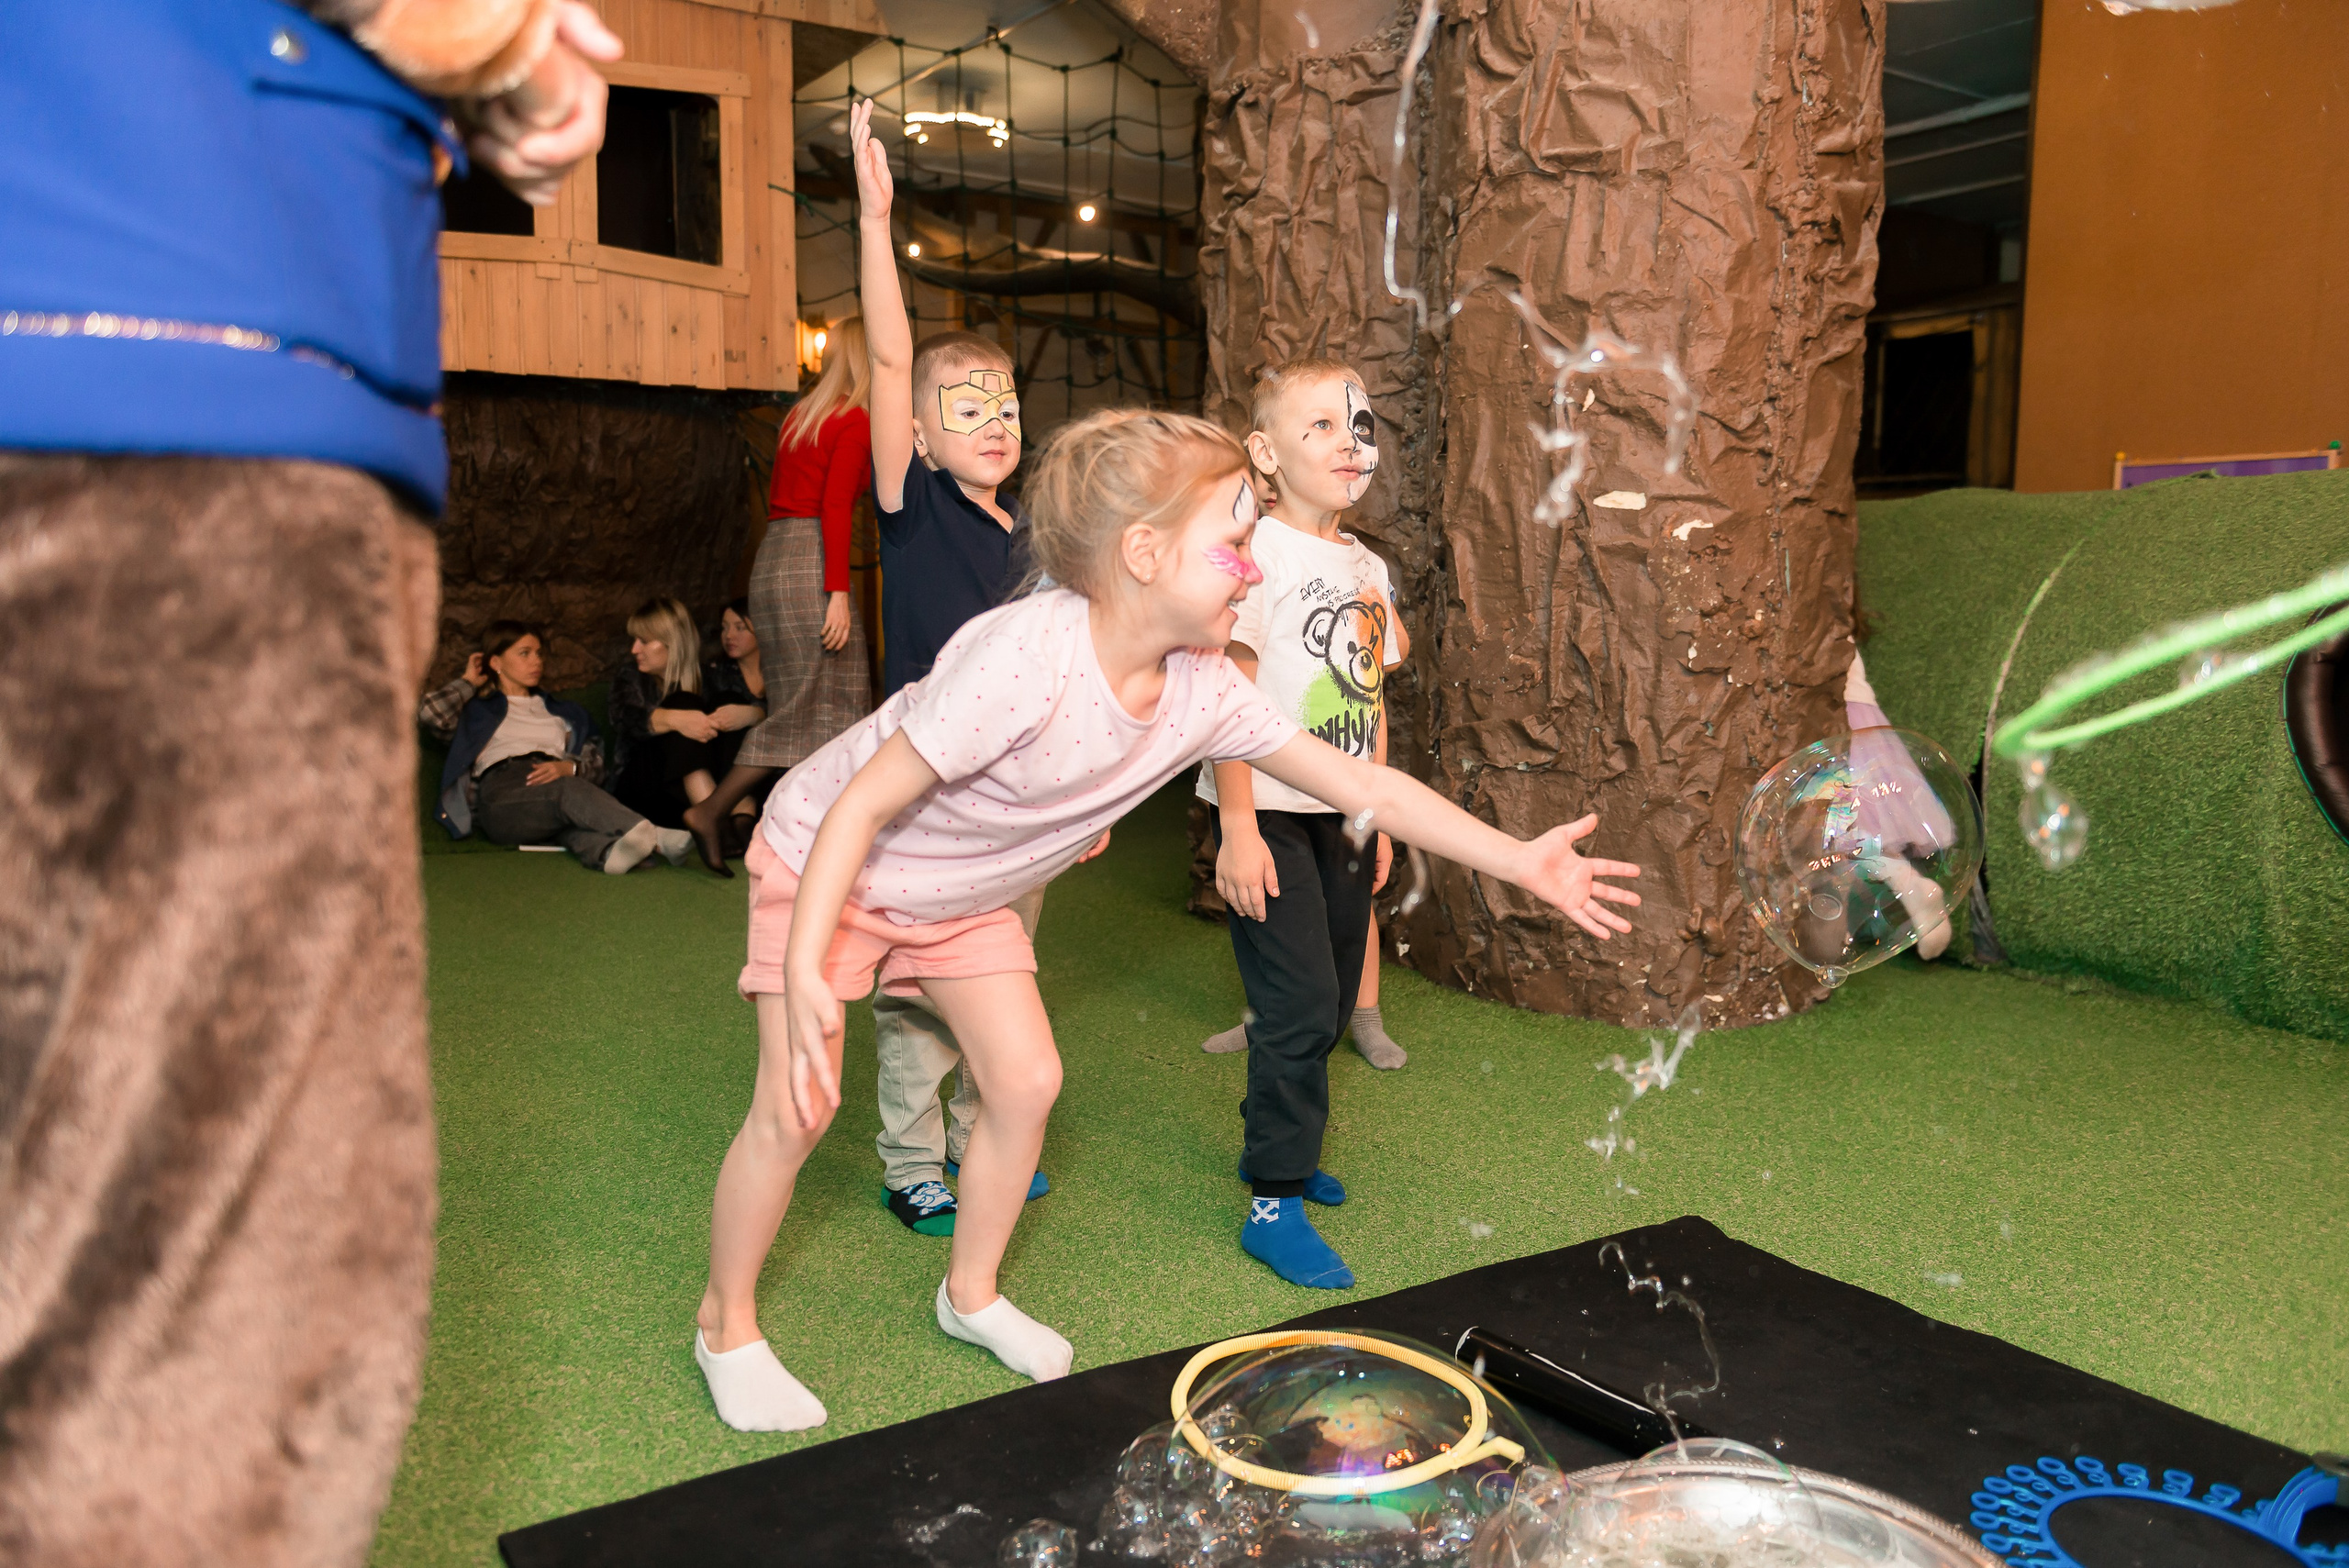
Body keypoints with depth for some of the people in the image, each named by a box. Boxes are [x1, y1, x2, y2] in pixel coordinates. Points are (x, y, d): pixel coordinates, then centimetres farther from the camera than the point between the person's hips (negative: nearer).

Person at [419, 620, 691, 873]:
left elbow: (595, 762, 18)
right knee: (570, 789, -37)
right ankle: (655, 837, -62)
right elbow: (428, 712, 6)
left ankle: (607, 850, -70)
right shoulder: (478, 710, 30)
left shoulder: (561, 712, 36)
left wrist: (569, 767, -5)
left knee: (570, 808, -38)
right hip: (501, 790, -3)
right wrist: (467, 681, 22)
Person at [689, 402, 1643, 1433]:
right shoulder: (1027, 657, -39)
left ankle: (971, 1292, 26)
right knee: (798, 1108, -9)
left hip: (960, 893, 6)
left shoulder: (1205, 692, -17)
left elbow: (1360, 782, -10)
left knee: (1026, 1079, 2)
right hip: (825, 859, -6)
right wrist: (804, 972, -38)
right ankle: (726, 1323, 17)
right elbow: (860, 809, -32)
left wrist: (1520, 862, -10)